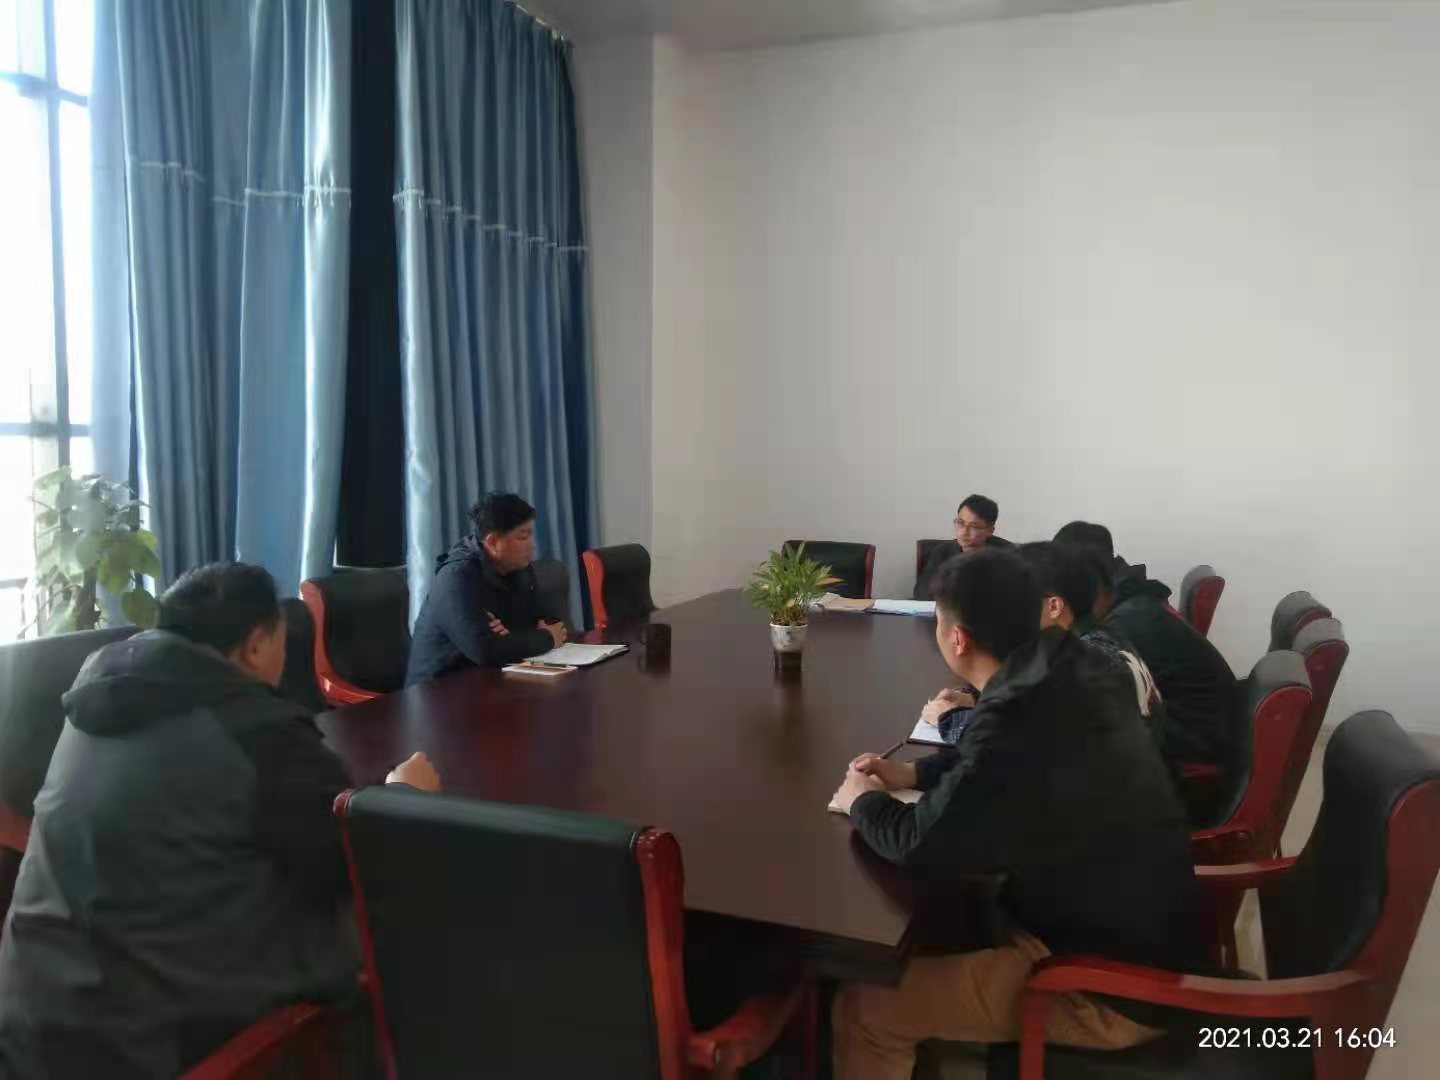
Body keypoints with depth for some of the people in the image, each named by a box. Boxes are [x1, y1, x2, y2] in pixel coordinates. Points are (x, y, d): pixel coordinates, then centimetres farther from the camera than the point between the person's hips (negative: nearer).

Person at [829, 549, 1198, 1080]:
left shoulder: (1021, 717, -30)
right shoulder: (1071, 669, -4)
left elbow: (922, 847, -21)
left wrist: (862, 802, -2)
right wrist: (913, 772, 12)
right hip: (1144, 927, 9)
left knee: (864, 1007, -7)